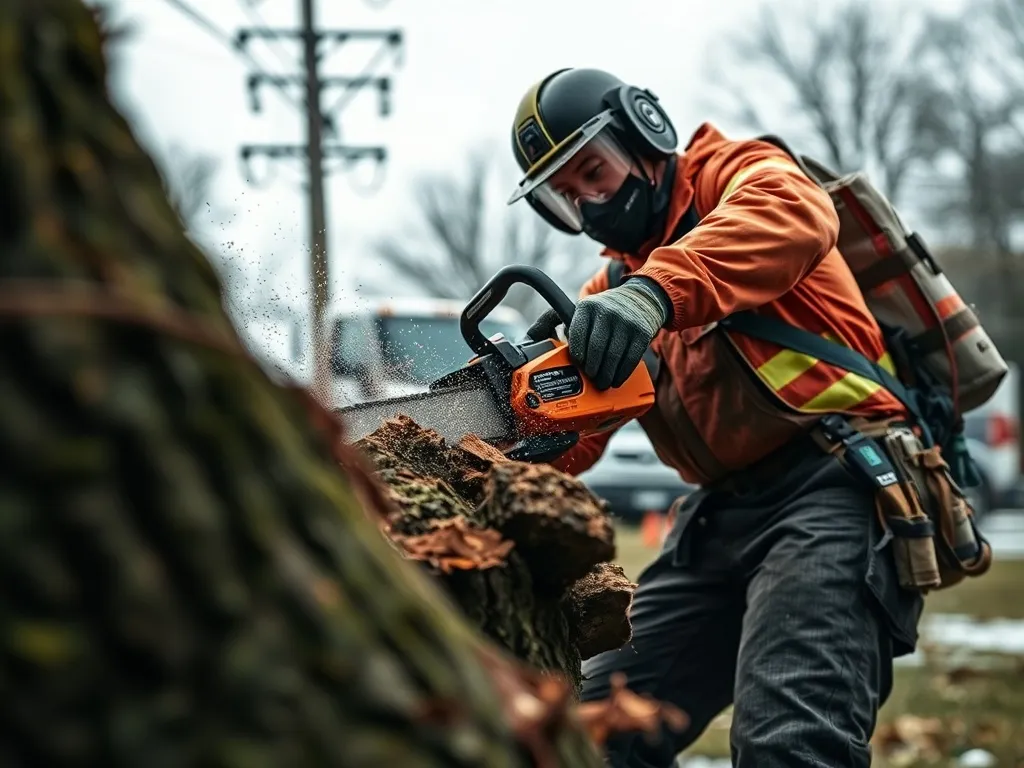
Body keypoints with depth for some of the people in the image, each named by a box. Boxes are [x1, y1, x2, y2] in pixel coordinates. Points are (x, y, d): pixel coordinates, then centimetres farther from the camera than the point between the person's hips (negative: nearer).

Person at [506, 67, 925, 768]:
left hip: (836, 482, -9)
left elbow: (796, 211, -24)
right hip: (721, 513, 9)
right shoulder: (611, 291, 22)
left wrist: (656, 290, -38)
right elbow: (564, 448, 14)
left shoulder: (732, 173, 3)